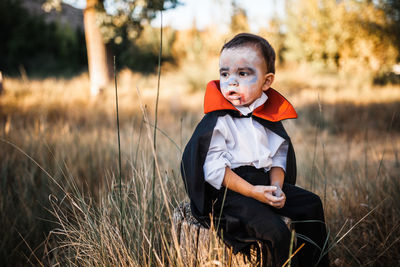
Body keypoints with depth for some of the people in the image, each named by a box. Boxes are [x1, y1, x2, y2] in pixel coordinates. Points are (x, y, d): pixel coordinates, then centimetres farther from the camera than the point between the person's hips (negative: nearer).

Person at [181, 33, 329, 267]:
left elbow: (278, 157, 10)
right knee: (273, 229, -25)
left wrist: (276, 186, -10)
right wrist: (253, 192, -23)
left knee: (311, 204, 6)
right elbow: (214, 169, -18)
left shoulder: (268, 116, 7)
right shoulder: (218, 120, -13)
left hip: (263, 183, 7)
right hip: (227, 191, -7)